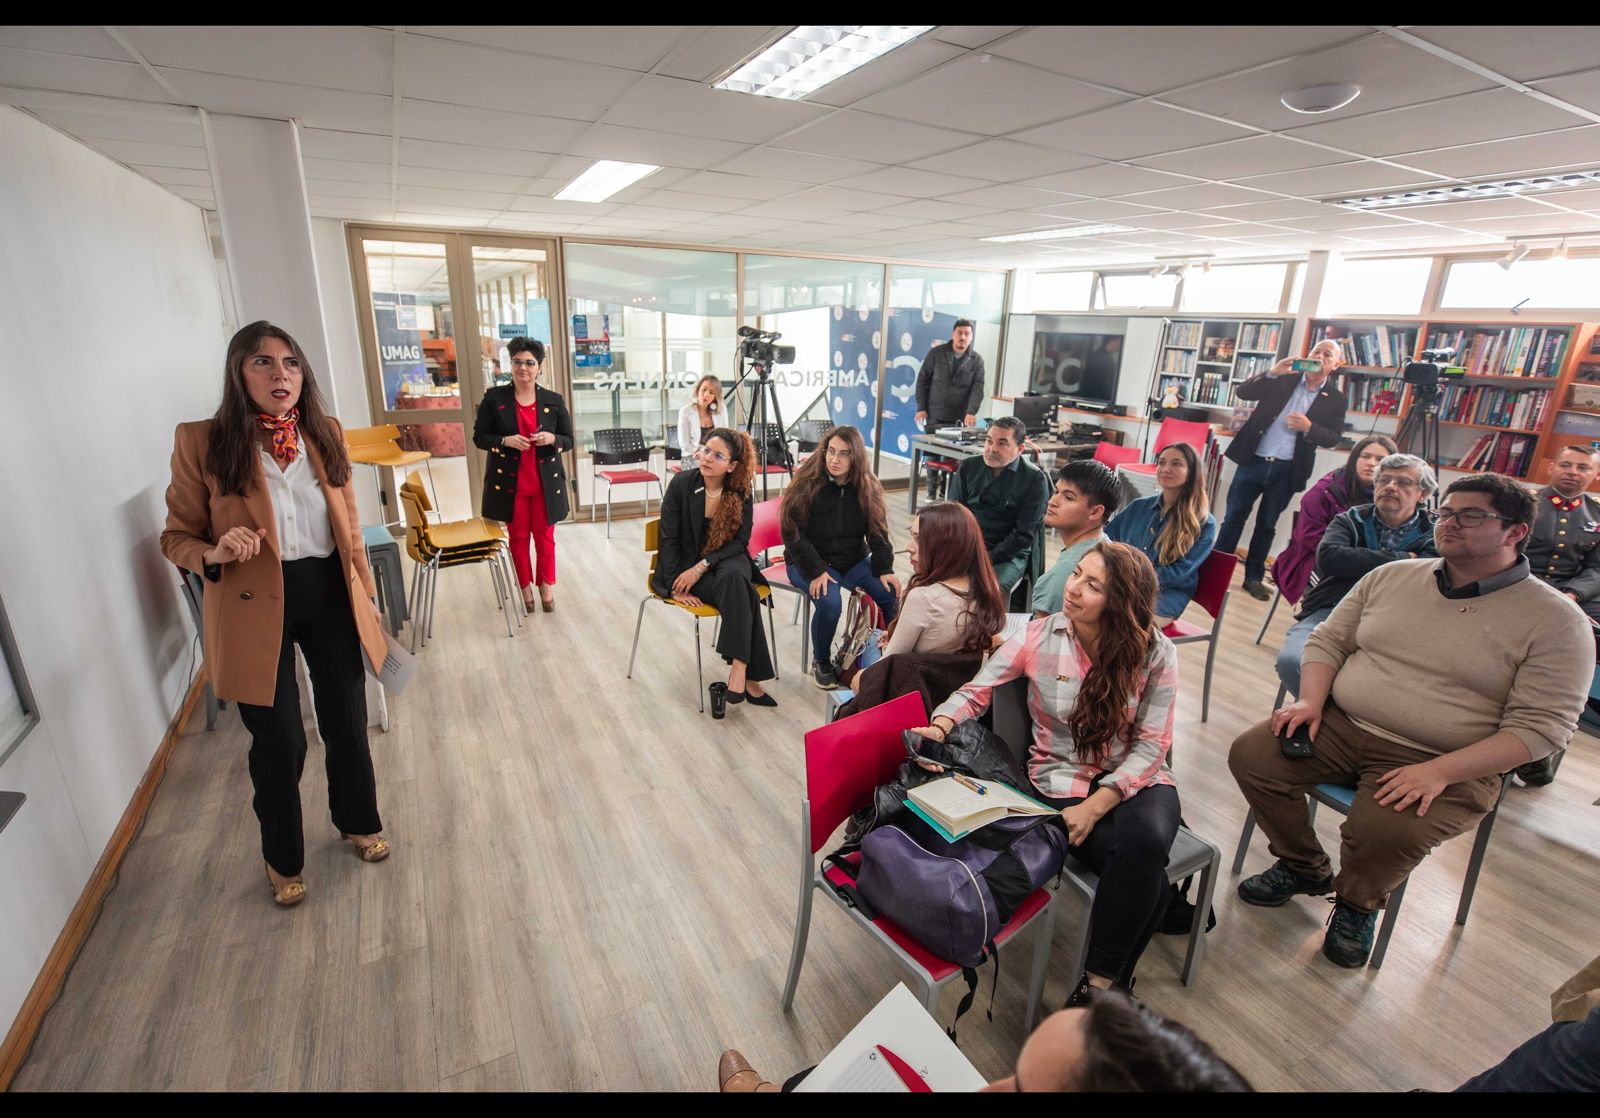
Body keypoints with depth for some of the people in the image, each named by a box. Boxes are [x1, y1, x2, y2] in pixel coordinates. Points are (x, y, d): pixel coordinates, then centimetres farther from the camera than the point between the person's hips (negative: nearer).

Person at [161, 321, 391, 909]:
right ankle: (282, 859, 36)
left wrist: (366, 596, 11)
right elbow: (177, 536, -1)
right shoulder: (201, 441, -10)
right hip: (255, 606, -3)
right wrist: (214, 553, -24)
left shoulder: (325, 433, 1)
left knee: (347, 722, 15)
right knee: (279, 741, 8)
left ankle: (358, 821, 42)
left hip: (329, 594, 3)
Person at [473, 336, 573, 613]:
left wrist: (552, 439, -18)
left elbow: (569, 440, 4)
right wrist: (505, 441, -19)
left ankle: (547, 586, 26)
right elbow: (479, 437, -1)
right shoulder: (494, 397, -4)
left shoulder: (554, 400, -1)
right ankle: (526, 587, 27)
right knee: (518, 537, 11)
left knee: (544, 536, 9)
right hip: (509, 482, 0)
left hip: (546, 483, 0)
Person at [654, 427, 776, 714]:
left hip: (726, 562, 2)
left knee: (734, 578, -37)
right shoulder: (682, 483, -9)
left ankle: (738, 671, -37)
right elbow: (669, 539, -8)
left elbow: (739, 541, -7)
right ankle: (749, 679, -30)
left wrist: (701, 567, -21)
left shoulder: (741, 493, -5)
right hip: (685, 566, -2)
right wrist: (677, 587, -16)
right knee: (743, 594, -31)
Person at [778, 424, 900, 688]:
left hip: (853, 560, 4)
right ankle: (820, 662, -3)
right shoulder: (806, 483, -14)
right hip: (809, 561, -4)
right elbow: (791, 532, -14)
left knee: (891, 592, -19)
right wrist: (817, 571, -22)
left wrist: (885, 569, -11)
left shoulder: (867, 487, -2)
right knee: (829, 602, -31)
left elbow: (878, 532, 3)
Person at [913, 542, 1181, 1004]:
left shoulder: (1155, 653, -8)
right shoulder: (1040, 636, -8)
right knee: (1144, 871, -27)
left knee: (1146, 843, -32)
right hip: (1062, 781, -1)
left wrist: (1097, 804, -20)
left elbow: (1151, 746, -7)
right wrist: (940, 727, -26)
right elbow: (977, 691, -5)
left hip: (1136, 779, 1)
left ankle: (1101, 982, -12)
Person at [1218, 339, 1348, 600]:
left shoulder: (1335, 399, 4)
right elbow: (1242, 392, -6)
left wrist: (1309, 428, -18)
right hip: (1253, 461, 0)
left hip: (1287, 470, 1)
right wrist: (1272, 372, -19)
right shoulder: (1283, 380, 4)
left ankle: (1253, 576, 19)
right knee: (1234, 517, 3)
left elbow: (1333, 437, 1)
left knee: (1267, 524, 10)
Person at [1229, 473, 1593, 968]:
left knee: (1383, 832, -32)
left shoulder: (1555, 620, -4)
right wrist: (1310, 700, -7)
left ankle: (1358, 905, 7)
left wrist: (1440, 772, -22)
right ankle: (1304, 869, 12)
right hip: (1338, 726, 5)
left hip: (1442, 764, -4)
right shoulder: (1391, 576, 8)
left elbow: (1541, 725, -10)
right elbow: (1327, 640, 13)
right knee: (1250, 755, -16)